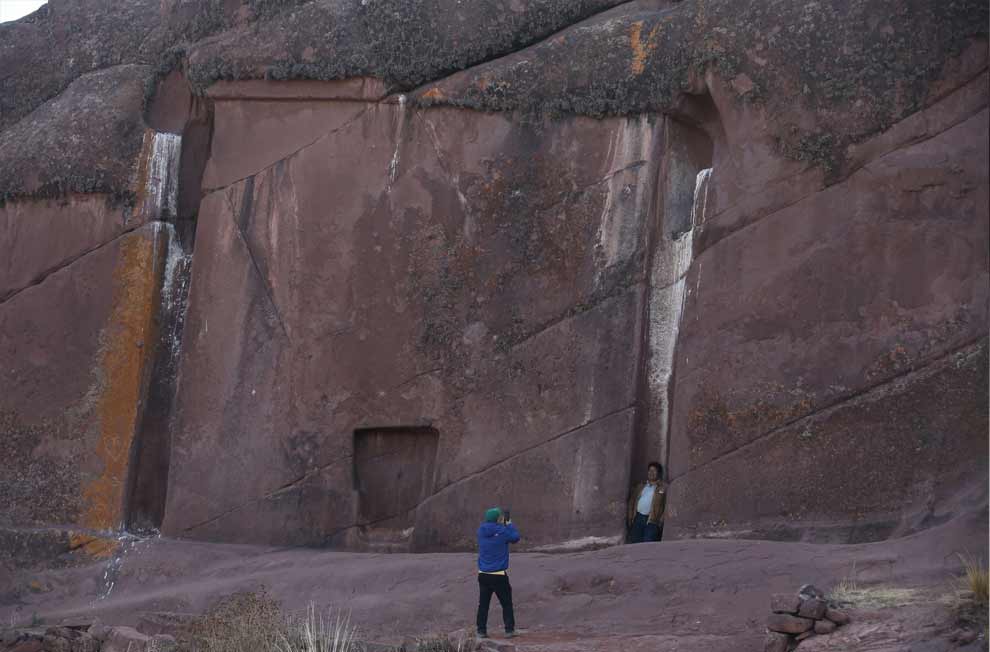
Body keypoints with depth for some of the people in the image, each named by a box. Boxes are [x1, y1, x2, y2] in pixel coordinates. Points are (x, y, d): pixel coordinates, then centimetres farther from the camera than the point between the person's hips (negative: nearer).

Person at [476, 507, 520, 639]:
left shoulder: (481, 531, 0)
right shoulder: (502, 532, -13)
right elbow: (515, 537, 2)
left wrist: (504, 525, 14)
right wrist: (509, 524, 14)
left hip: (483, 575, 4)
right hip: (499, 575, -4)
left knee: (483, 604, 9)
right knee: (506, 603, 8)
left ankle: (481, 630, 7)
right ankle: (509, 630, 6)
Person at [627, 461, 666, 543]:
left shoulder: (663, 488, 1)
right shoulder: (640, 486, 20)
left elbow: (666, 505, -4)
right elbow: (632, 501, 20)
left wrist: (661, 521, -12)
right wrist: (630, 517, 10)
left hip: (651, 521, -5)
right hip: (638, 518, 5)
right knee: (634, 543, 5)